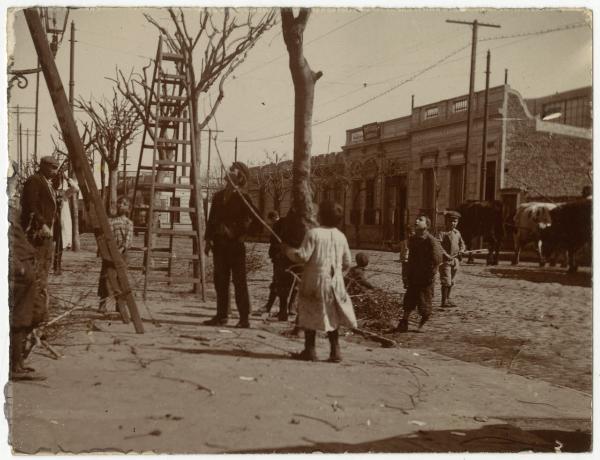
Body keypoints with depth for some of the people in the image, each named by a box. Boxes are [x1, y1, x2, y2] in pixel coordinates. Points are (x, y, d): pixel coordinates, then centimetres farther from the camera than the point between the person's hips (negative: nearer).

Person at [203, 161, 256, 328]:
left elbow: (250, 220, -10)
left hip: (235, 244, -6)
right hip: (219, 244, 6)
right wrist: (208, 239, 10)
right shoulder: (218, 196, 14)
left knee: (239, 281, -3)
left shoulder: (243, 198, -4)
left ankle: (244, 318, 1)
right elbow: (211, 219, 16)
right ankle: (221, 315, 17)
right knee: (220, 280, 9)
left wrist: (237, 234, -15)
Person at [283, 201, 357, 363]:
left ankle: (310, 350, 8)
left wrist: (288, 250, 2)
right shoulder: (341, 236, 5)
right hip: (335, 282, 5)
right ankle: (335, 351, 13)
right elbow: (347, 263, 10)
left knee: (310, 315, 5)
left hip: (315, 280, -4)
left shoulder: (313, 233, -10)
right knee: (332, 316, 13)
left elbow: (303, 256, -14)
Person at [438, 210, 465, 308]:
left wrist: (461, 250, 0)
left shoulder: (457, 233, 13)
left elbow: (462, 243, 21)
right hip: (445, 260, -7)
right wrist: (446, 255, -26)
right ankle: (444, 301, -4)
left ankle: (448, 299, 25)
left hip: (455, 260, 7)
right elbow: (439, 246, -17)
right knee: (446, 281, -9)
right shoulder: (442, 233, -8)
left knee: (452, 281, 13)